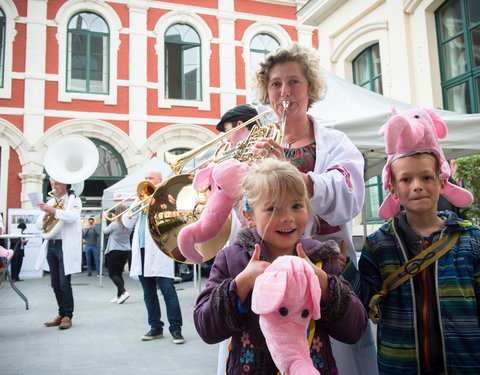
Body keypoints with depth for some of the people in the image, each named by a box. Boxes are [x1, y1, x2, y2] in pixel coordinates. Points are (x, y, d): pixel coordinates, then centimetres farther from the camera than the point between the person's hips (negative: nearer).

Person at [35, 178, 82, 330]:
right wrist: (46, 215, -7)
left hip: (65, 246, -6)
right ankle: (61, 314, 21)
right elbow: (39, 225, 12)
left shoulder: (74, 200, 2)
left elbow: (72, 217, -18)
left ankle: (68, 316, 4)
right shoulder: (50, 202, 17)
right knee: (55, 284, 10)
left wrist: (52, 210, -24)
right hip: (51, 246, 6)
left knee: (64, 283, -6)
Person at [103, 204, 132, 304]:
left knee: (112, 274, 1)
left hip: (114, 252, -6)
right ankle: (119, 297, 14)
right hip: (126, 251, 6)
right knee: (119, 273, 14)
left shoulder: (115, 224, -15)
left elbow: (105, 231, -1)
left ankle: (124, 292, -18)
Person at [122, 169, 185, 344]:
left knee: (168, 290, -9)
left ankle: (176, 328, -4)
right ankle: (156, 327, 18)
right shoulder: (140, 198, 20)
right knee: (148, 293, 9)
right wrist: (137, 204, 0)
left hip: (159, 251, -5)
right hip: (141, 251, 6)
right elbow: (128, 223, 12)